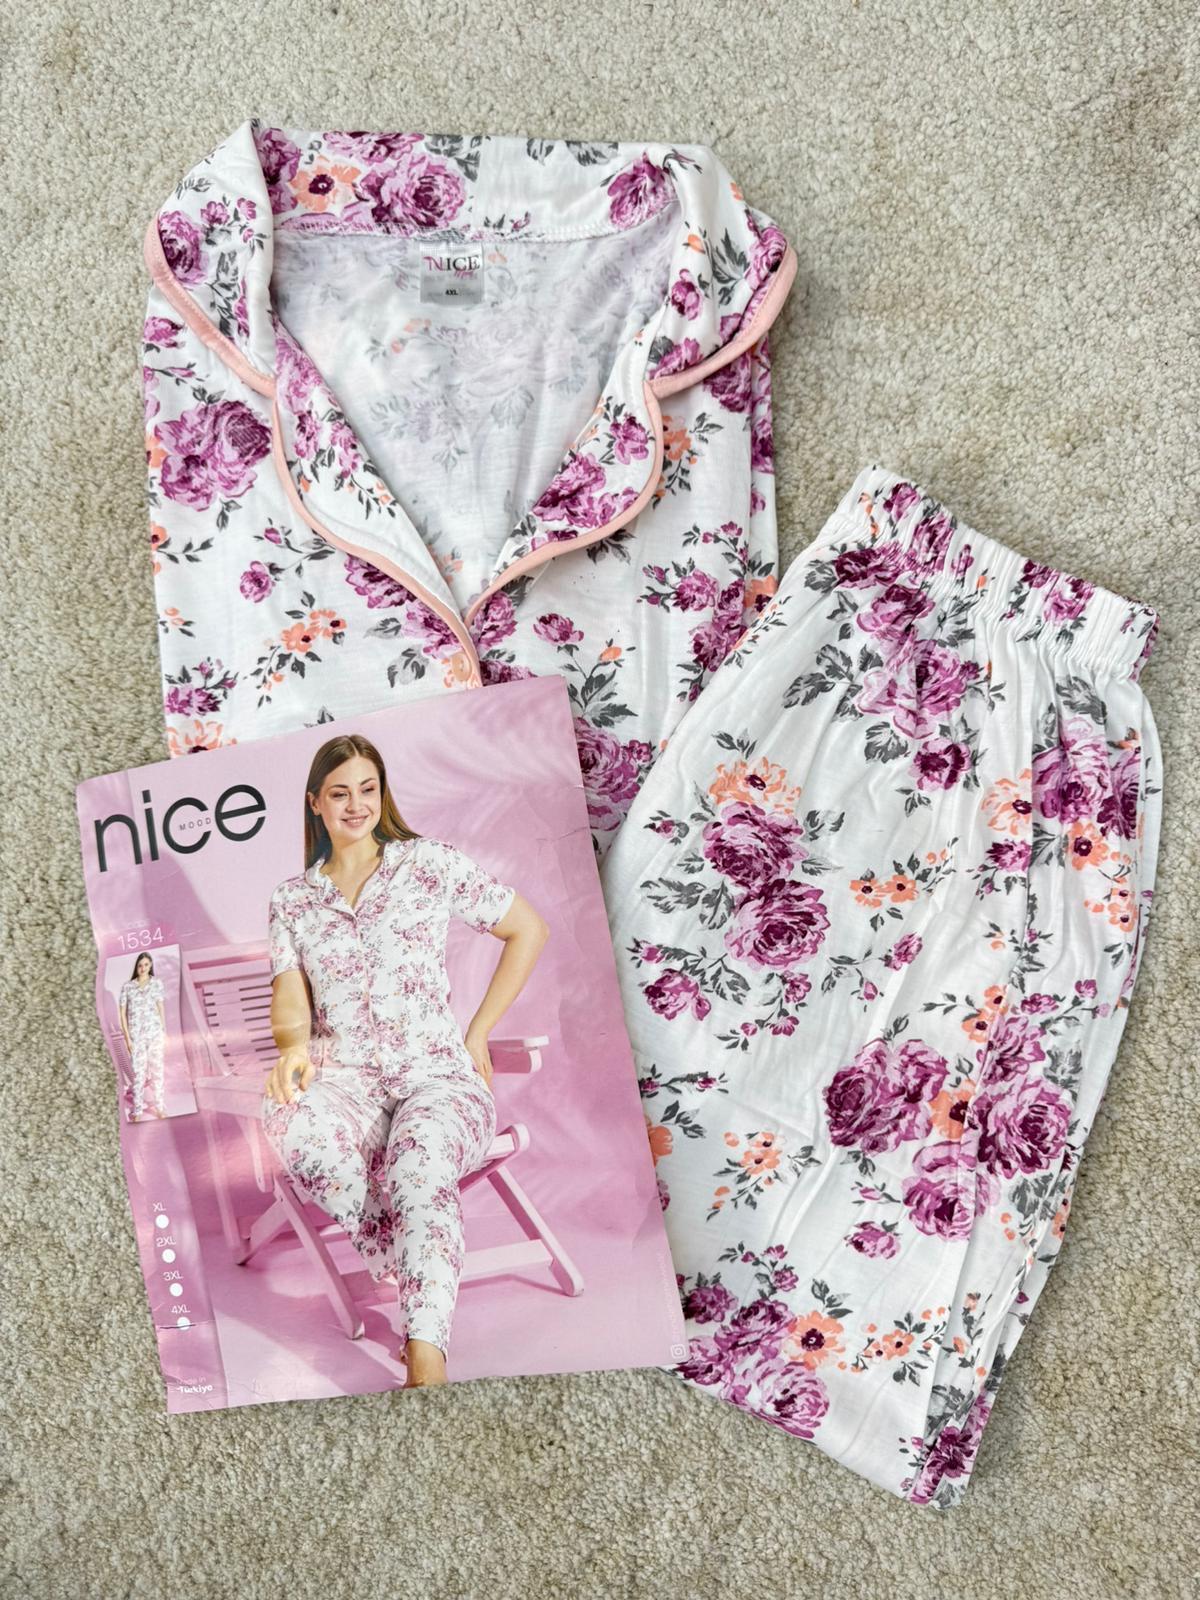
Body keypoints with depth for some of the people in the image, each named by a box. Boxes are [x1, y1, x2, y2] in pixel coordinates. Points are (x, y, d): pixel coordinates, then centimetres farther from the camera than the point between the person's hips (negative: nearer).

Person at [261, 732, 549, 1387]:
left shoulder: (428, 861, 6)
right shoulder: (291, 897, 15)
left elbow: (529, 930, 9)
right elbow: (288, 996, 5)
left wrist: (477, 1032, 6)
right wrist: (294, 1044, -20)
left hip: (438, 1076, -2)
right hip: (346, 1081, 2)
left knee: (419, 1157, -38)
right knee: (286, 1119, -35)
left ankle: (427, 1360, -43)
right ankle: (417, 1277, -23)